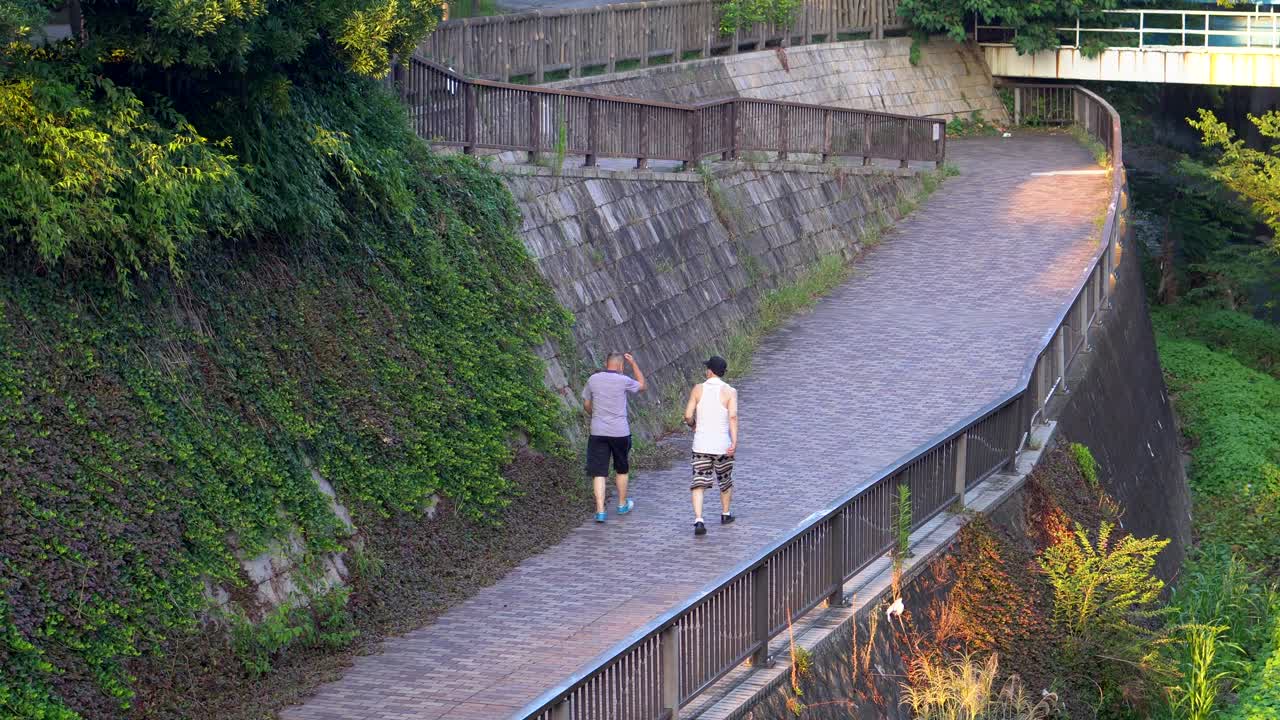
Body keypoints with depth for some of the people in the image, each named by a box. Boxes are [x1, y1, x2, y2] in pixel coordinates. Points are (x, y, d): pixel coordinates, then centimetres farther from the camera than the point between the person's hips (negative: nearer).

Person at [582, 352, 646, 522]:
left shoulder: (593, 380, -1)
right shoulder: (623, 381, -8)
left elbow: (586, 404, 11)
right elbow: (642, 386, 12)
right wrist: (633, 364, 16)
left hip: (598, 432, 1)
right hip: (620, 432, -1)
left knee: (599, 473, 0)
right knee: (622, 470, 19)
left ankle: (600, 510, -9)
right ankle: (622, 505, 33)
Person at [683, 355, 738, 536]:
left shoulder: (698, 389, -2)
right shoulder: (729, 392, -6)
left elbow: (688, 415, -4)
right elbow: (733, 416, -18)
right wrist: (735, 442, -21)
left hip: (701, 445, 0)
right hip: (722, 446, 0)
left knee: (699, 484, -1)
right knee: (725, 481, 21)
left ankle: (698, 520, -17)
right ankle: (725, 514, 38)